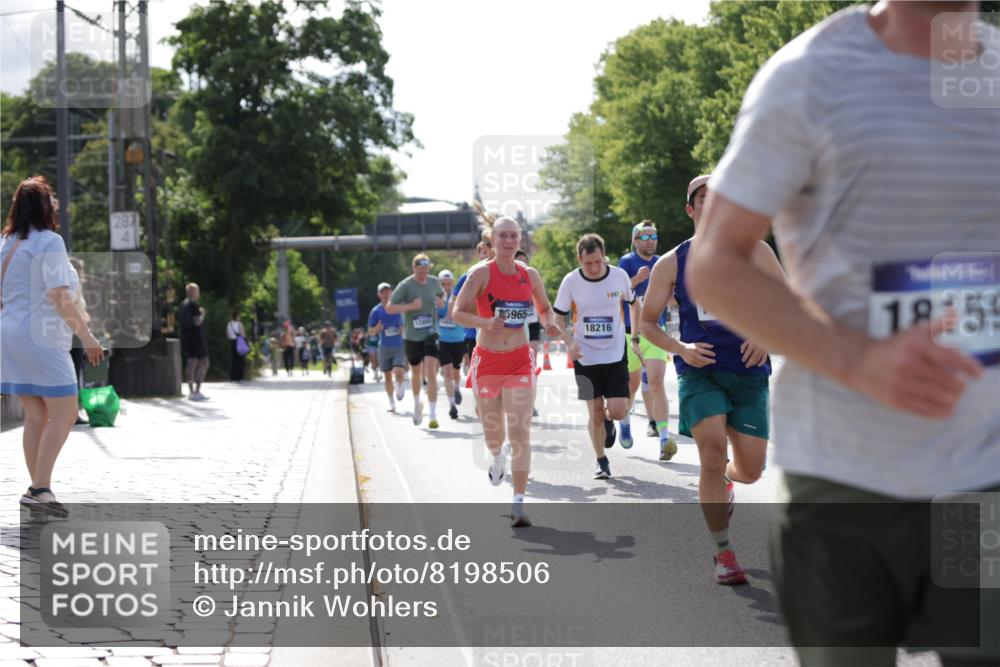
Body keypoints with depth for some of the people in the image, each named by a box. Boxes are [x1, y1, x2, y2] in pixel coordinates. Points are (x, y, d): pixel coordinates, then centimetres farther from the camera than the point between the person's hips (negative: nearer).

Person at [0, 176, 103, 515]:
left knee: (35, 415, 12)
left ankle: (37, 487, 12)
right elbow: (60, 297, -16)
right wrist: (86, 335, -11)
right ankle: (41, 488, -13)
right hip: (42, 338, -8)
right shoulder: (50, 242, -11)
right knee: (64, 413, -5)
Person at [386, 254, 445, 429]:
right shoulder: (405, 285, -9)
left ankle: (433, 416, -14)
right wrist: (410, 306, -23)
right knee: (416, 373, 14)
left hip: (430, 334, 1)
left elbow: (441, 294, 25)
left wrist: (441, 301, 1)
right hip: (411, 336, -1)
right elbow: (389, 308, -11)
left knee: (431, 372, -14)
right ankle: (417, 404, 44)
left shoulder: (434, 282, 3)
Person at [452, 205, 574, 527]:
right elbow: (457, 313, -9)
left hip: (520, 361, 1)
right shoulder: (482, 272, -8)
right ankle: (498, 457, 51)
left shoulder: (529, 275, 3)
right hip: (487, 360, -1)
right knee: (493, 433, 11)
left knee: (520, 431, -11)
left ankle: (518, 503, -10)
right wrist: (485, 322, -27)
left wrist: (550, 325, -3)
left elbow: (544, 308, 19)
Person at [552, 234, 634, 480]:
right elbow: (557, 317, 1)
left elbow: (633, 304, 10)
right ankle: (602, 461, 20)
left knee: (618, 410, -10)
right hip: (585, 357, 0)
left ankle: (608, 421, 28)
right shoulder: (571, 281, -8)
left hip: (615, 355, 0)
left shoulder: (619, 276, -8)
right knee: (594, 413, 2)